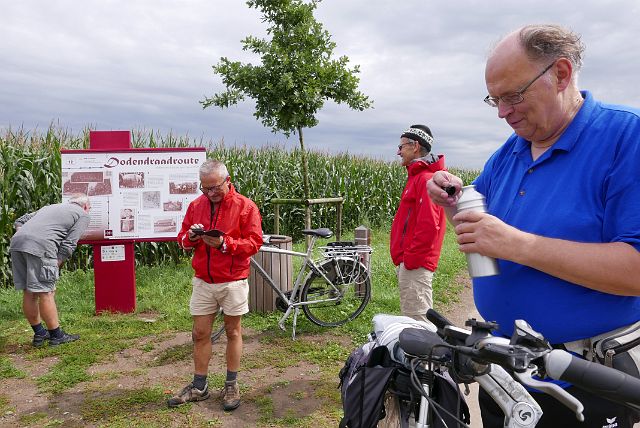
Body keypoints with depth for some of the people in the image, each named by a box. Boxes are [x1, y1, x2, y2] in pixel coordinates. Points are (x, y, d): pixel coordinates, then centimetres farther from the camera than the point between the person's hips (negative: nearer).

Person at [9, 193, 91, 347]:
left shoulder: (50, 207, 34)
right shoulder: (82, 215, 14)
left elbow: (19, 221, 29)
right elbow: (69, 244, 2)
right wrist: (56, 265, 4)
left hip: (16, 242, 7)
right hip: (40, 246, -7)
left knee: (29, 293, 13)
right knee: (46, 293, 0)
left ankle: (39, 334, 25)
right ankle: (56, 336, 10)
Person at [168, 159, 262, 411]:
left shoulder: (245, 206, -8)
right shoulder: (195, 205, 5)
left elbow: (255, 242, -12)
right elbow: (182, 240, 10)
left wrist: (224, 243, -24)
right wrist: (191, 237, -13)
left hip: (233, 282, -4)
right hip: (202, 281, 4)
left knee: (233, 332, 9)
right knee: (200, 334, 9)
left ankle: (231, 386, 24)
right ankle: (199, 387, 23)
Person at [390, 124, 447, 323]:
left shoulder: (427, 179, -15)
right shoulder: (418, 176, 17)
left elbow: (428, 225, -24)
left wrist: (410, 258, -18)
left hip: (416, 264, -10)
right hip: (408, 261, 10)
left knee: (417, 320, -5)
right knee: (410, 317, 17)